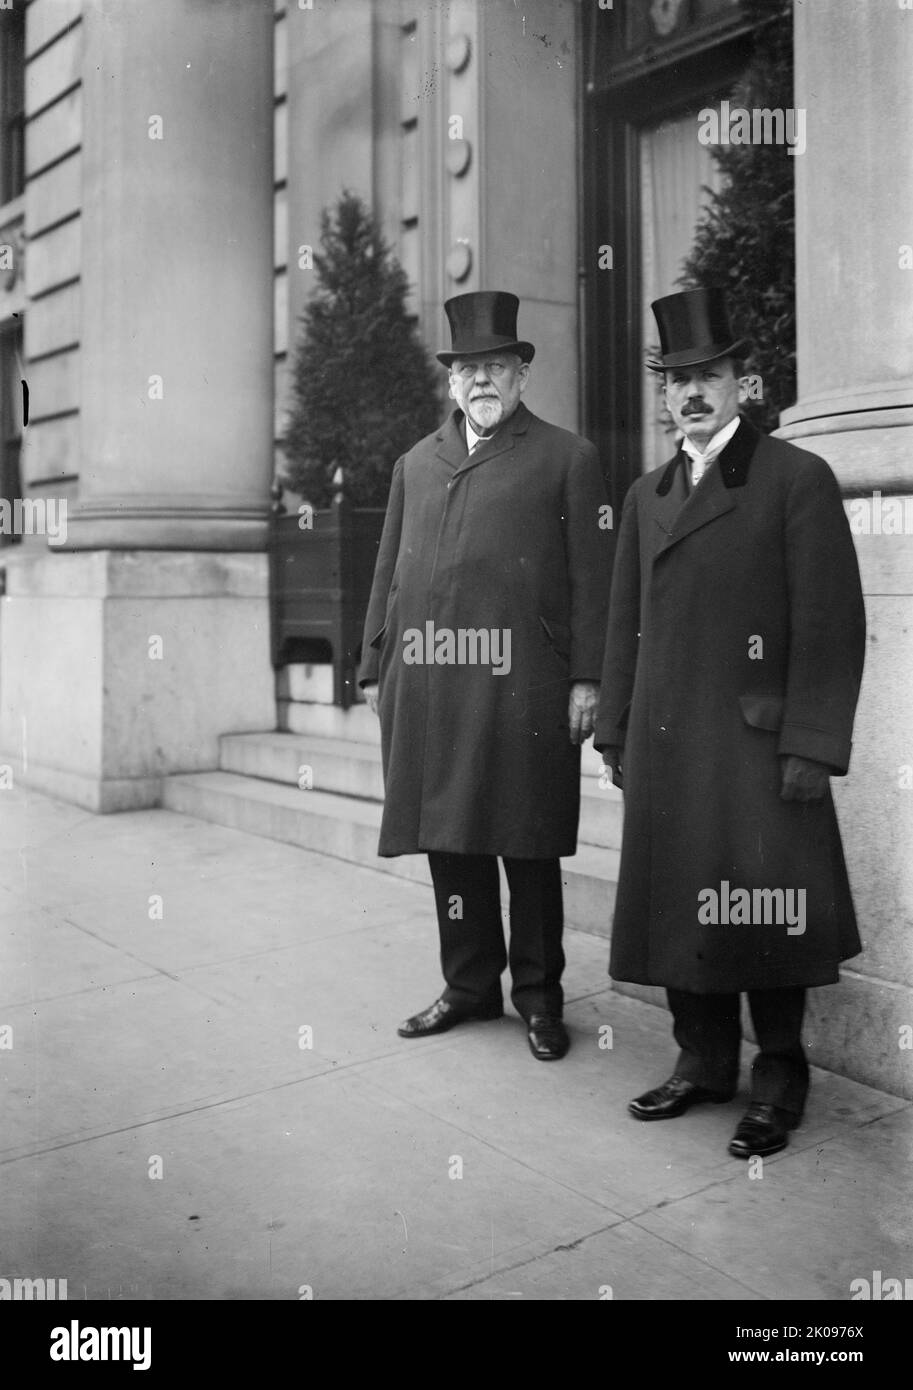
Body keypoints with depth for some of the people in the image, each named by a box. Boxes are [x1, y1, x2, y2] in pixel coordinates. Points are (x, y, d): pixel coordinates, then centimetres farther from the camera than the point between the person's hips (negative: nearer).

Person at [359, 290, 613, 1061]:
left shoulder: (567, 457, 6)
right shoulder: (415, 464, 19)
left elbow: (593, 576, -1)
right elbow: (389, 572, 17)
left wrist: (588, 678, -9)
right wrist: (377, 669, 11)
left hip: (521, 686, -4)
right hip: (427, 682, 4)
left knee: (528, 845, 3)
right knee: (448, 838, 10)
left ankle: (539, 995, 18)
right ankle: (470, 983, 26)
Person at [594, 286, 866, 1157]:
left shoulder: (798, 479, -2)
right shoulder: (646, 495, 16)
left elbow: (832, 624, -8)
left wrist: (810, 747, -13)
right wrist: (615, 731, 12)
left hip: (756, 741, -5)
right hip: (664, 745, 5)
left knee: (761, 909, 1)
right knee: (679, 904, 9)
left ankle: (778, 1078, 19)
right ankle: (703, 1061, 26)